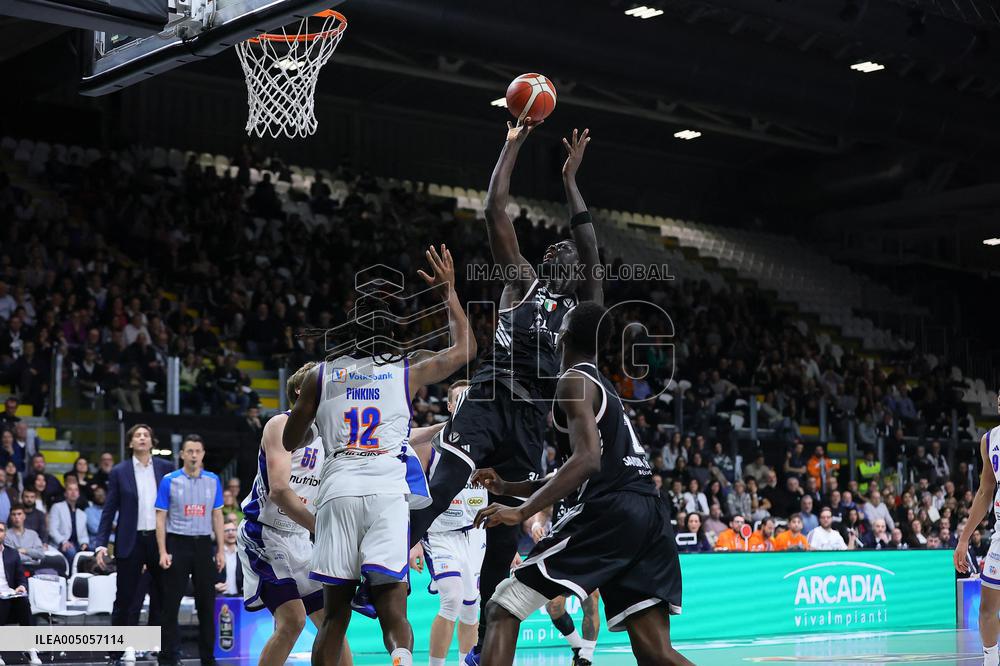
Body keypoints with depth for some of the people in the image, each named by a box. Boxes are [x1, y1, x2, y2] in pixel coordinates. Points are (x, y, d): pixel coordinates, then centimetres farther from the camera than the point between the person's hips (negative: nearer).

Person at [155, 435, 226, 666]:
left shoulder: (213, 480, 5)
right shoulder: (169, 481, -4)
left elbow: (217, 517, 10)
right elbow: (160, 518, -3)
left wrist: (221, 550, 4)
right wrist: (163, 552, -10)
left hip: (203, 545, 3)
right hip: (177, 543, -3)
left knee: (207, 603, 6)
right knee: (171, 603, 0)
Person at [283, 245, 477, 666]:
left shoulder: (321, 375, 16)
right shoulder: (409, 370, 13)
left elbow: (290, 441, 24)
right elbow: (465, 349, 29)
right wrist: (449, 292, 35)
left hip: (337, 492, 1)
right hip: (388, 491, -1)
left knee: (335, 613, 12)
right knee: (392, 611, -6)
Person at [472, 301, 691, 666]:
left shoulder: (575, 381, 0)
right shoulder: (604, 387, 28)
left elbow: (588, 460, -16)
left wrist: (521, 511, -18)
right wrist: (507, 487, 31)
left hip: (607, 512, -9)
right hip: (649, 515, 9)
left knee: (503, 610, -2)